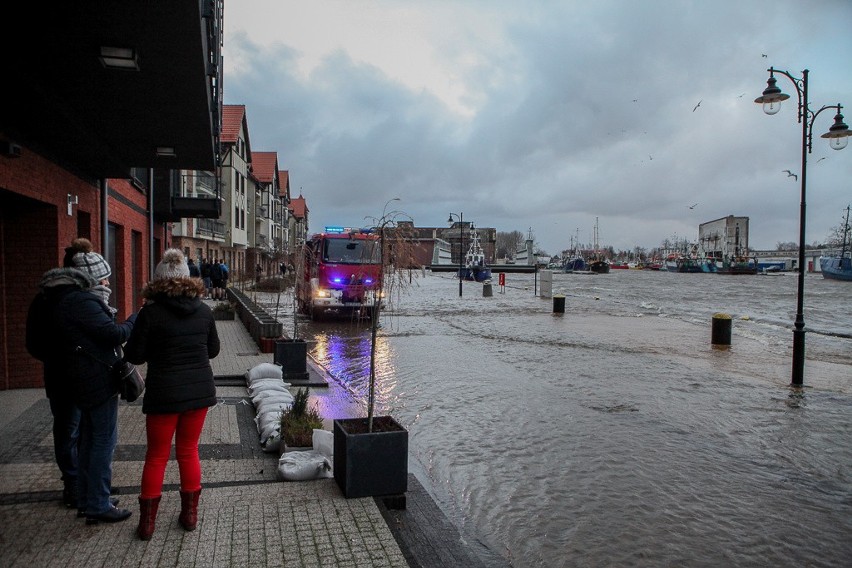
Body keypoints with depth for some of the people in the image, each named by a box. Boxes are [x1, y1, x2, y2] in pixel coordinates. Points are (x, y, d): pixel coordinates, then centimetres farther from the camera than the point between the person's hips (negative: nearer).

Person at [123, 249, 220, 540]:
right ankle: (189, 514, 25)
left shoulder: (150, 312, -12)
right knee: (189, 452, 16)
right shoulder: (204, 311, -1)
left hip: (163, 395, -3)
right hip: (199, 391, 3)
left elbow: (134, 355, -7)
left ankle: (147, 522, 19)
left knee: (156, 456, 11)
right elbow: (213, 350, 10)